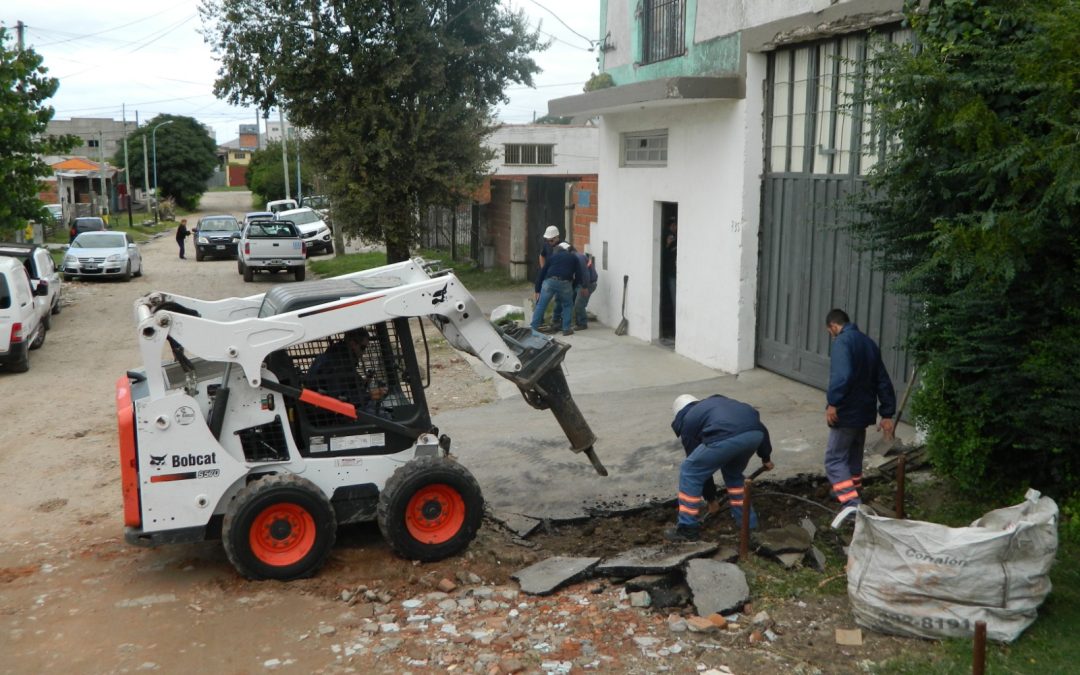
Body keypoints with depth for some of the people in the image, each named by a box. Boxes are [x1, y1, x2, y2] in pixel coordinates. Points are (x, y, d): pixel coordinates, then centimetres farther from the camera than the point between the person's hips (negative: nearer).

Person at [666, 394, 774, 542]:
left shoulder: (687, 421, 28)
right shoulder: (718, 401, 41)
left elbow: (701, 465, 33)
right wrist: (766, 456, 39)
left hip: (725, 438, -5)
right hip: (755, 433, 5)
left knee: (690, 472, 16)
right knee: (733, 473, 33)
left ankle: (687, 529, 20)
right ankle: (747, 522, 36)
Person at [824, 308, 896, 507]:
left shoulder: (842, 341, -14)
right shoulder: (868, 343, 13)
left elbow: (842, 375, -31)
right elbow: (883, 381, 13)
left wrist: (833, 402, -26)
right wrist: (887, 414, 14)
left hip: (846, 413, -8)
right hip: (864, 411, 8)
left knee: (834, 460, -4)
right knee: (853, 458, 21)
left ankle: (853, 506, -14)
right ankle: (852, 496, 33)